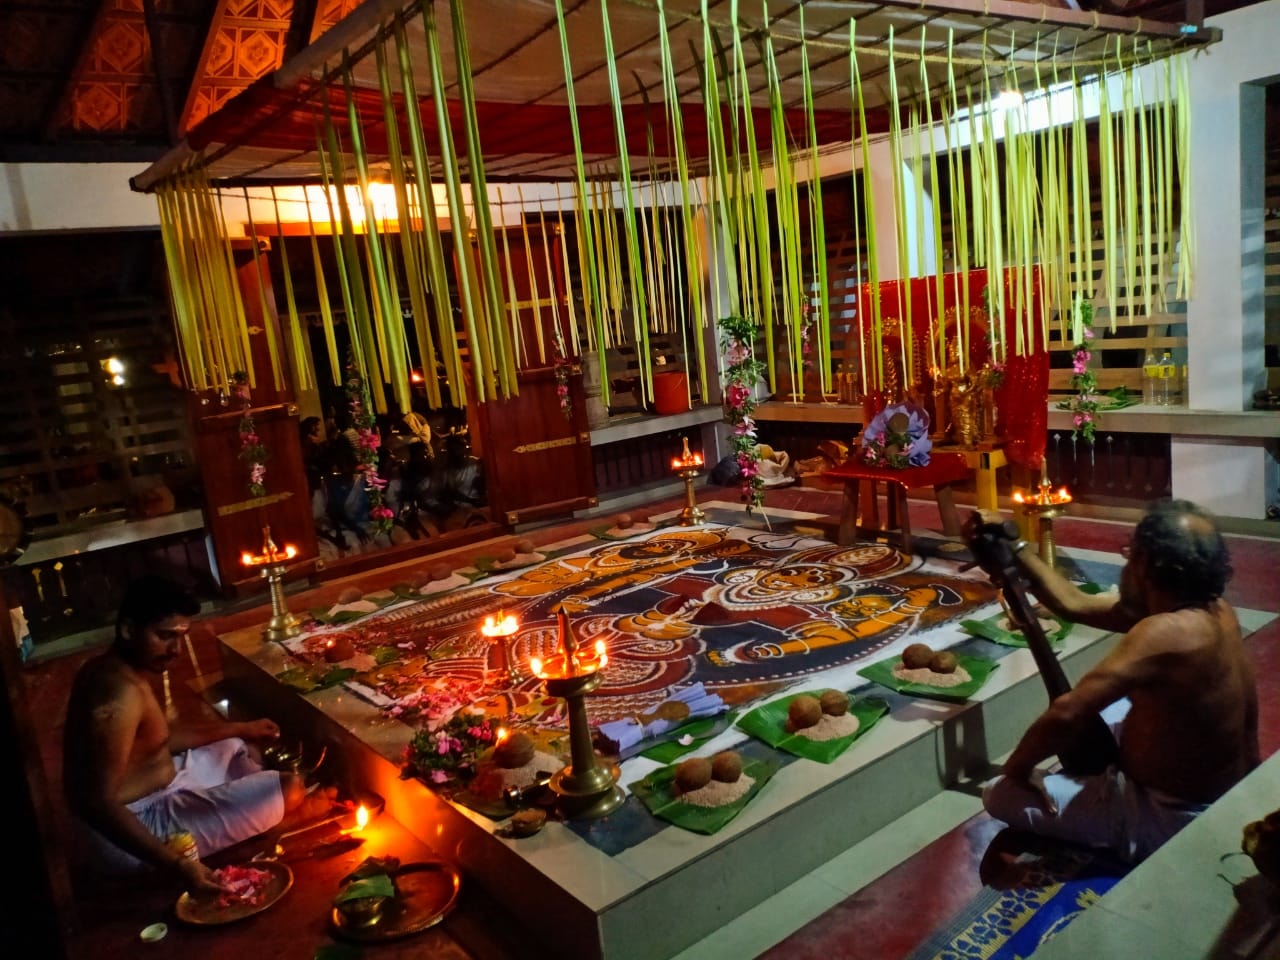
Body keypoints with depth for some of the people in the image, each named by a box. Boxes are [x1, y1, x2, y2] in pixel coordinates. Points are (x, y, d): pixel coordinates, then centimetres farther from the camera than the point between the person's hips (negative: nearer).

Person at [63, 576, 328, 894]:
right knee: (290, 788, -14)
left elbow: (160, 739, 18)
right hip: (140, 825, -11)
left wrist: (240, 730, 18)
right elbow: (97, 803, -34)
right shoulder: (120, 692, -28)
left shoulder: (111, 670, 4)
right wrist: (175, 864, -39)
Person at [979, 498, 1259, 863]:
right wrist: (1014, 550, 2)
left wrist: (1017, 765, -19)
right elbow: (1076, 604, 3)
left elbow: (1065, 712, -36)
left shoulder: (1166, 632, -33)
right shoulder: (1210, 609, -4)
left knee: (1000, 794, -6)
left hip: (1172, 818, -9)